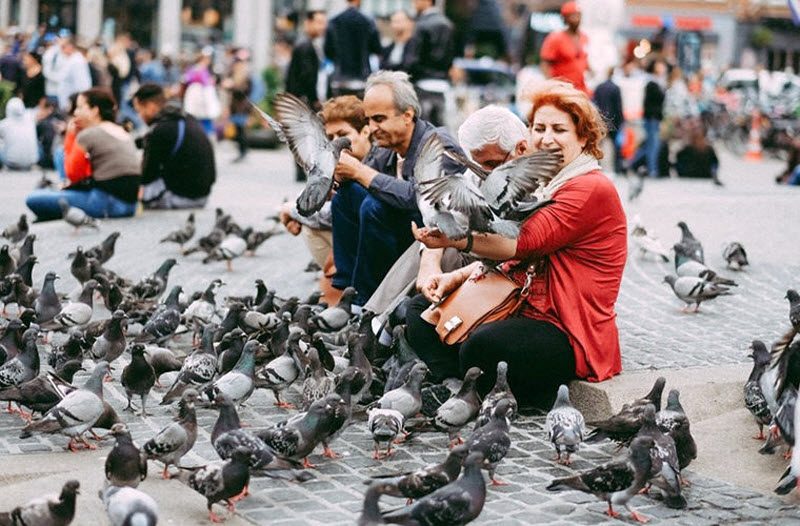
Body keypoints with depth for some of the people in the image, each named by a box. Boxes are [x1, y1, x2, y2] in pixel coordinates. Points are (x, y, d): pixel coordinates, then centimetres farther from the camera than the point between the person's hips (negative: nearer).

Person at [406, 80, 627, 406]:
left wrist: (454, 239, -24)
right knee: (423, 310, 6)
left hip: (572, 336, -10)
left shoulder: (592, 189, -12)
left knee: (484, 346, -37)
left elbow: (524, 243, -20)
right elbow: (509, 255, 17)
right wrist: (458, 276, 1)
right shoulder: (542, 184, 19)